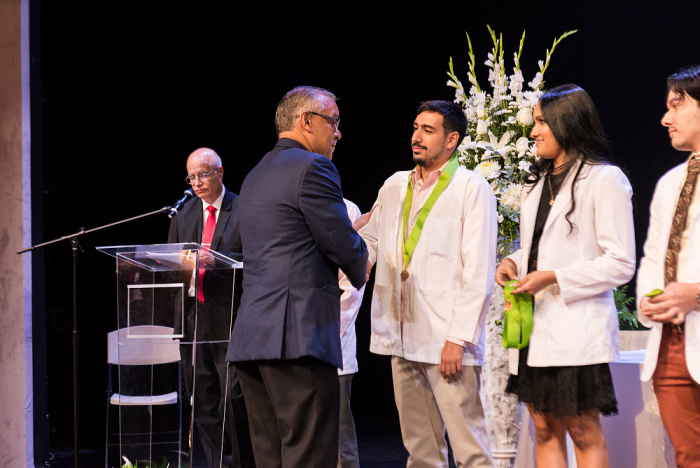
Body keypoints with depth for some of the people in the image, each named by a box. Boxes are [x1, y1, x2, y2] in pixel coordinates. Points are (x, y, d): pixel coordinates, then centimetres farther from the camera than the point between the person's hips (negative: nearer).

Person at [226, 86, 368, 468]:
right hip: (298, 334, -9)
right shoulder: (313, 167, -6)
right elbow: (346, 250, -7)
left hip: (250, 337, 9)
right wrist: (360, 269, 15)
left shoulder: (255, 176, 23)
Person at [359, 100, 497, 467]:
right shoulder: (395, 186, 16)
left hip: (448, 341, -6)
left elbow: (478, 274, -9)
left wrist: (458, 338, -15)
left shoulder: (471, 189, -4)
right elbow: (368, 242, 21)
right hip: (403, 339, 6)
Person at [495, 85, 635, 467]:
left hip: (577, 330, -7)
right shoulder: (537, 182, 18)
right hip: (536, 330, 8)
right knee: (545, 430, 9)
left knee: (583, 432, -2)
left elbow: (620, 263, -12)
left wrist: (553, 278, -17)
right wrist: (514, 262, 4)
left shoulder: (604, 179, -7)